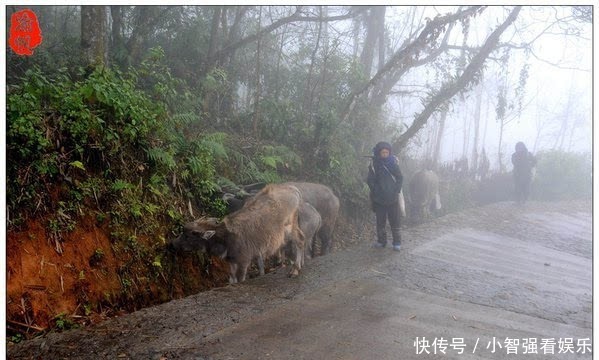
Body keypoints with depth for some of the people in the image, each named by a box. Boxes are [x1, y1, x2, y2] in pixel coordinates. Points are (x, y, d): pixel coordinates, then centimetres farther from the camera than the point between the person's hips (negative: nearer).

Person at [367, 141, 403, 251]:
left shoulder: (393, 162, -1)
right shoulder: (374, 164, -2)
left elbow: (400, 178, 2)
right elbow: (370, 180, 0)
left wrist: (396, 190, -6)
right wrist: (375, 191, -9)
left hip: (393, 198, 0)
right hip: (379, 199, 1)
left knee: (395, 221, 2)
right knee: (380, 221, 8)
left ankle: (397, 242, 8)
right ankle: (381, 241, 18)